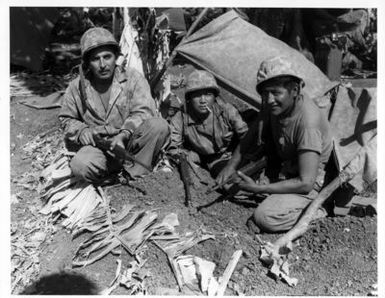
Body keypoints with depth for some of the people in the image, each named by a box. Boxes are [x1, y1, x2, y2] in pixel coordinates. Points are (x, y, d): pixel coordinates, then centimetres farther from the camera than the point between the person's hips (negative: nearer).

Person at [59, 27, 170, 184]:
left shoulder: (132, 77, -4)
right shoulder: (77, 87, 1)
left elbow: (143, 112, -11)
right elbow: (67, 119, 15)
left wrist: (124, 135, -28)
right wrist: (82, 132, -8)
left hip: (129, 141, 0)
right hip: (98, 145, 0)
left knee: (159, 125, -29)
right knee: (80, 165, -33)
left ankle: (134, 174, -15)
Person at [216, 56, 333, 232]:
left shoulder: (308, 121, -32)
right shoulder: (276, 106, -10)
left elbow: (305, 183, -32)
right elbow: (252, 135, 8)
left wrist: (258, 189, -28)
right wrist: (232, 164, -2)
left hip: (306, 183, -8)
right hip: (282, 169, 8)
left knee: (265, 218, -28)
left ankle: (315, 212, -5)